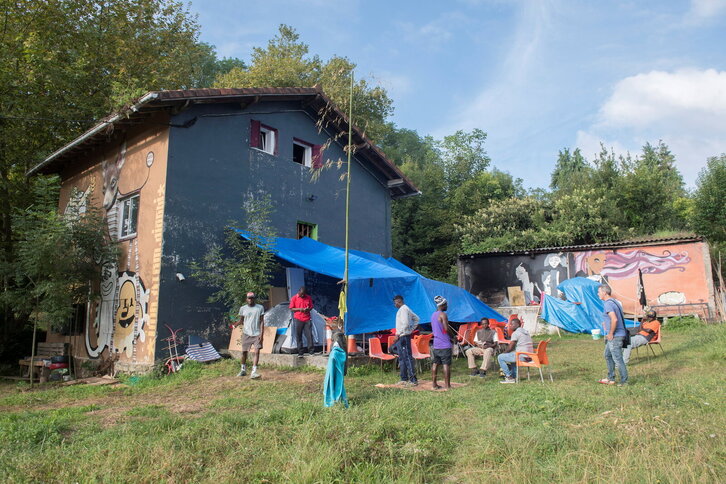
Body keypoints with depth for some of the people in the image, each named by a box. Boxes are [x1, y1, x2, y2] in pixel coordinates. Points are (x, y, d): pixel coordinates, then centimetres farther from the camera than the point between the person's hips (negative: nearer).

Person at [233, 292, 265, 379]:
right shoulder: (243, 308, 4)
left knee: (257, 351, -12)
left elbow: (261, 321, 0)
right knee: (244, 352, 8)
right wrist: (235, 325, -10)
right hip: (246, 333, 2)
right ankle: (243, 370, 27)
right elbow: (241, 320, 11)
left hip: (257, 334, -2)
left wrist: (261, 333, -8)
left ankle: (254, 372, -11)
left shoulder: (260, 308, 0)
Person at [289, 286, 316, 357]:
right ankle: (300, 353, 8)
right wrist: (299, 309, -15)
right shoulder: (294, 298, 0)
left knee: (309, 335, -2)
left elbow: (311, 307, 13)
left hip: (307, 319, 1)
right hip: (298, 319, -1)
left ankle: (311, 351, 4)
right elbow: (291, 308, 0)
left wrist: (308, 309, -10)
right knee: (298, 336, 1)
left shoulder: (308, 298, 6)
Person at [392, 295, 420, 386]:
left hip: (403, 337, -11)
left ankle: (413, 380, -8)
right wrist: (411, 329, 17)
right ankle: (404, 379, 21)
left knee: (407, 357, -9)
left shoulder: (403, 309, -13)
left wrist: (398, 334, -20)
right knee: (402, 358, 14)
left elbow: (405, 324, -23)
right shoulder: (405, 309, 18)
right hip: (401, 337, 11)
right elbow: (416, 319, 25)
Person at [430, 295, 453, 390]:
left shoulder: (433, 315, 14)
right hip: (444, 344, -8)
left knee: (435, 364, 10)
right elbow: (446, 329, -19)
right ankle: (447, 385, -2)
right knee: (446, 364, -4)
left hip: (436, 344, 8)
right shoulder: (443, 315, -13)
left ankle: (434, 384, 14)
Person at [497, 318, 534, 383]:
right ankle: (514, 376, 30)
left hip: (522, 356, -9)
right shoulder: (526, 332, 17)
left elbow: (510, 347, -11)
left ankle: (509, 377, 2)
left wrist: (504, 353, 8)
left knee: (500, 357, -1)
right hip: (529, 356, 9)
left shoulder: (515, 333, -11)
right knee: (512, 354, 36)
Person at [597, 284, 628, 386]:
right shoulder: (615, 301, 13)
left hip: (615, 336, -11)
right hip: (616, 335, 11)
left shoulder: (608, 304, -18)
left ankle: (624, 381, 8)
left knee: (617, 359, -2)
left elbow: (614, 319, -29)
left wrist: (611, 334, -20)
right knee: (607, 355, 19)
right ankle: (611, 379, 26)